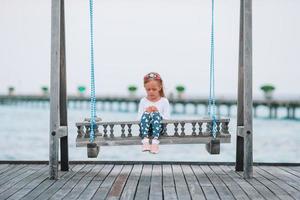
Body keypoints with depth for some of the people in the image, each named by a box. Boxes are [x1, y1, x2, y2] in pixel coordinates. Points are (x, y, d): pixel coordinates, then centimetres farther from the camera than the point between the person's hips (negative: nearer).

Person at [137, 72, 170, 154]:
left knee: (156, 114, -32)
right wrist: (146, 112, -9)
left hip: (158, 126, -1)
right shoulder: (143, 101, 12)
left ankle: (155, 141, -50)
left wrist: (157, 113, -12)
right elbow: (139, 118, 9)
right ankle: (145, 140, -48)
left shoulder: (164, 101, 8)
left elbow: (167, 119, 2)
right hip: (145, 127, 1)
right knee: (145, 114, -30)